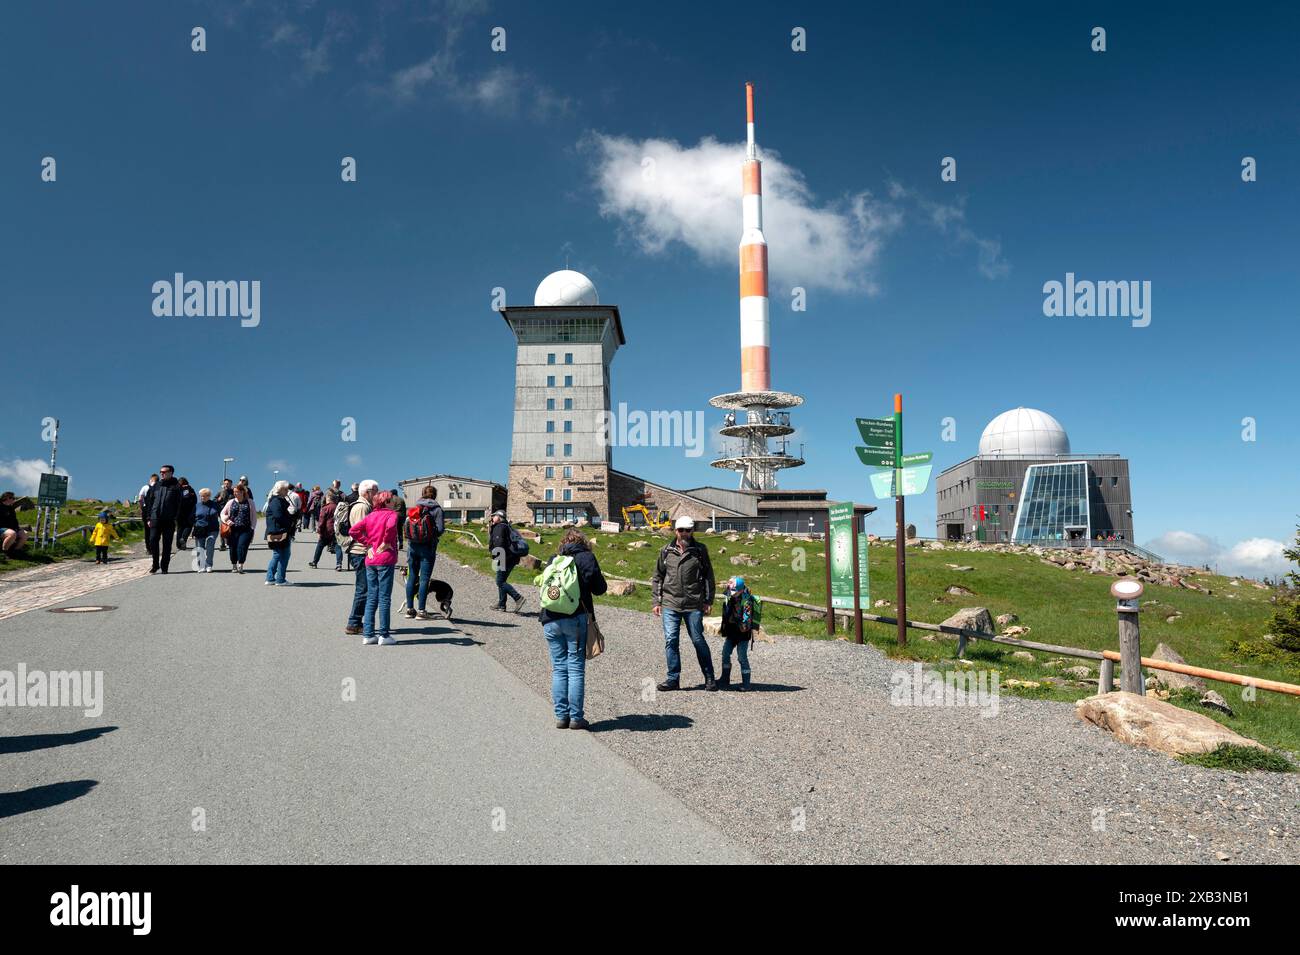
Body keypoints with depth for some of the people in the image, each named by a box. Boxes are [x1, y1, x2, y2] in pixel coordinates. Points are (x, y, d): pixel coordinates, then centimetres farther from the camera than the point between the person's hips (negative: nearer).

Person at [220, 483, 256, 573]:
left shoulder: (249, 502, 6)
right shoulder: (231, 502, 10)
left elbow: (254, 516, 8)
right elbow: (222, 513, 17)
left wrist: (252, 528, 2)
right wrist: (226, 521, -3)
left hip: (246, 529, -2)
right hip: (233, 529, 3)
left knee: (242, 546, -16)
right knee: (233, 548, 6)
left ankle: (240, 566, -15)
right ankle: (234, 567, 21)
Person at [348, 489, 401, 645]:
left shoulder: (370, 515, 11)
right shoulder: (391, 514, -6)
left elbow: (353, 530, 3)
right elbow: (391, 526, -28)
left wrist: (368, 544, 6)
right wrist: (386, 543, -13)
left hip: (370, 560, 6)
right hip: (385, 560, -6)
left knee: (371, 597, 11)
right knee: (384, 598, 0)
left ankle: (368, 634, 12)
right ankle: (383, 635, 2)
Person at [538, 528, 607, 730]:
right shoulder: (586, 557, 1)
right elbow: (600, 588, -1)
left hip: (550, 620, 4)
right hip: (575, 619, -4)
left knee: (558, 668, 9)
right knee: (576, 669, 1)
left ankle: (561, 716, 10)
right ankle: (575, 717, 2)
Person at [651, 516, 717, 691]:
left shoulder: (700, 550, 2)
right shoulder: (666, 551, 7)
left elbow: (708, 577, 5)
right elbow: (657, 577, 12)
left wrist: (708, 601, 0)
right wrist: (657, 601, 7)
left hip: (694, 605, -2)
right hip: (670, 604, 2)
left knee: (698, 640, 4)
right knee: (671, 641, -1)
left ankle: (709, 678, 16)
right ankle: (673, 679, 9)